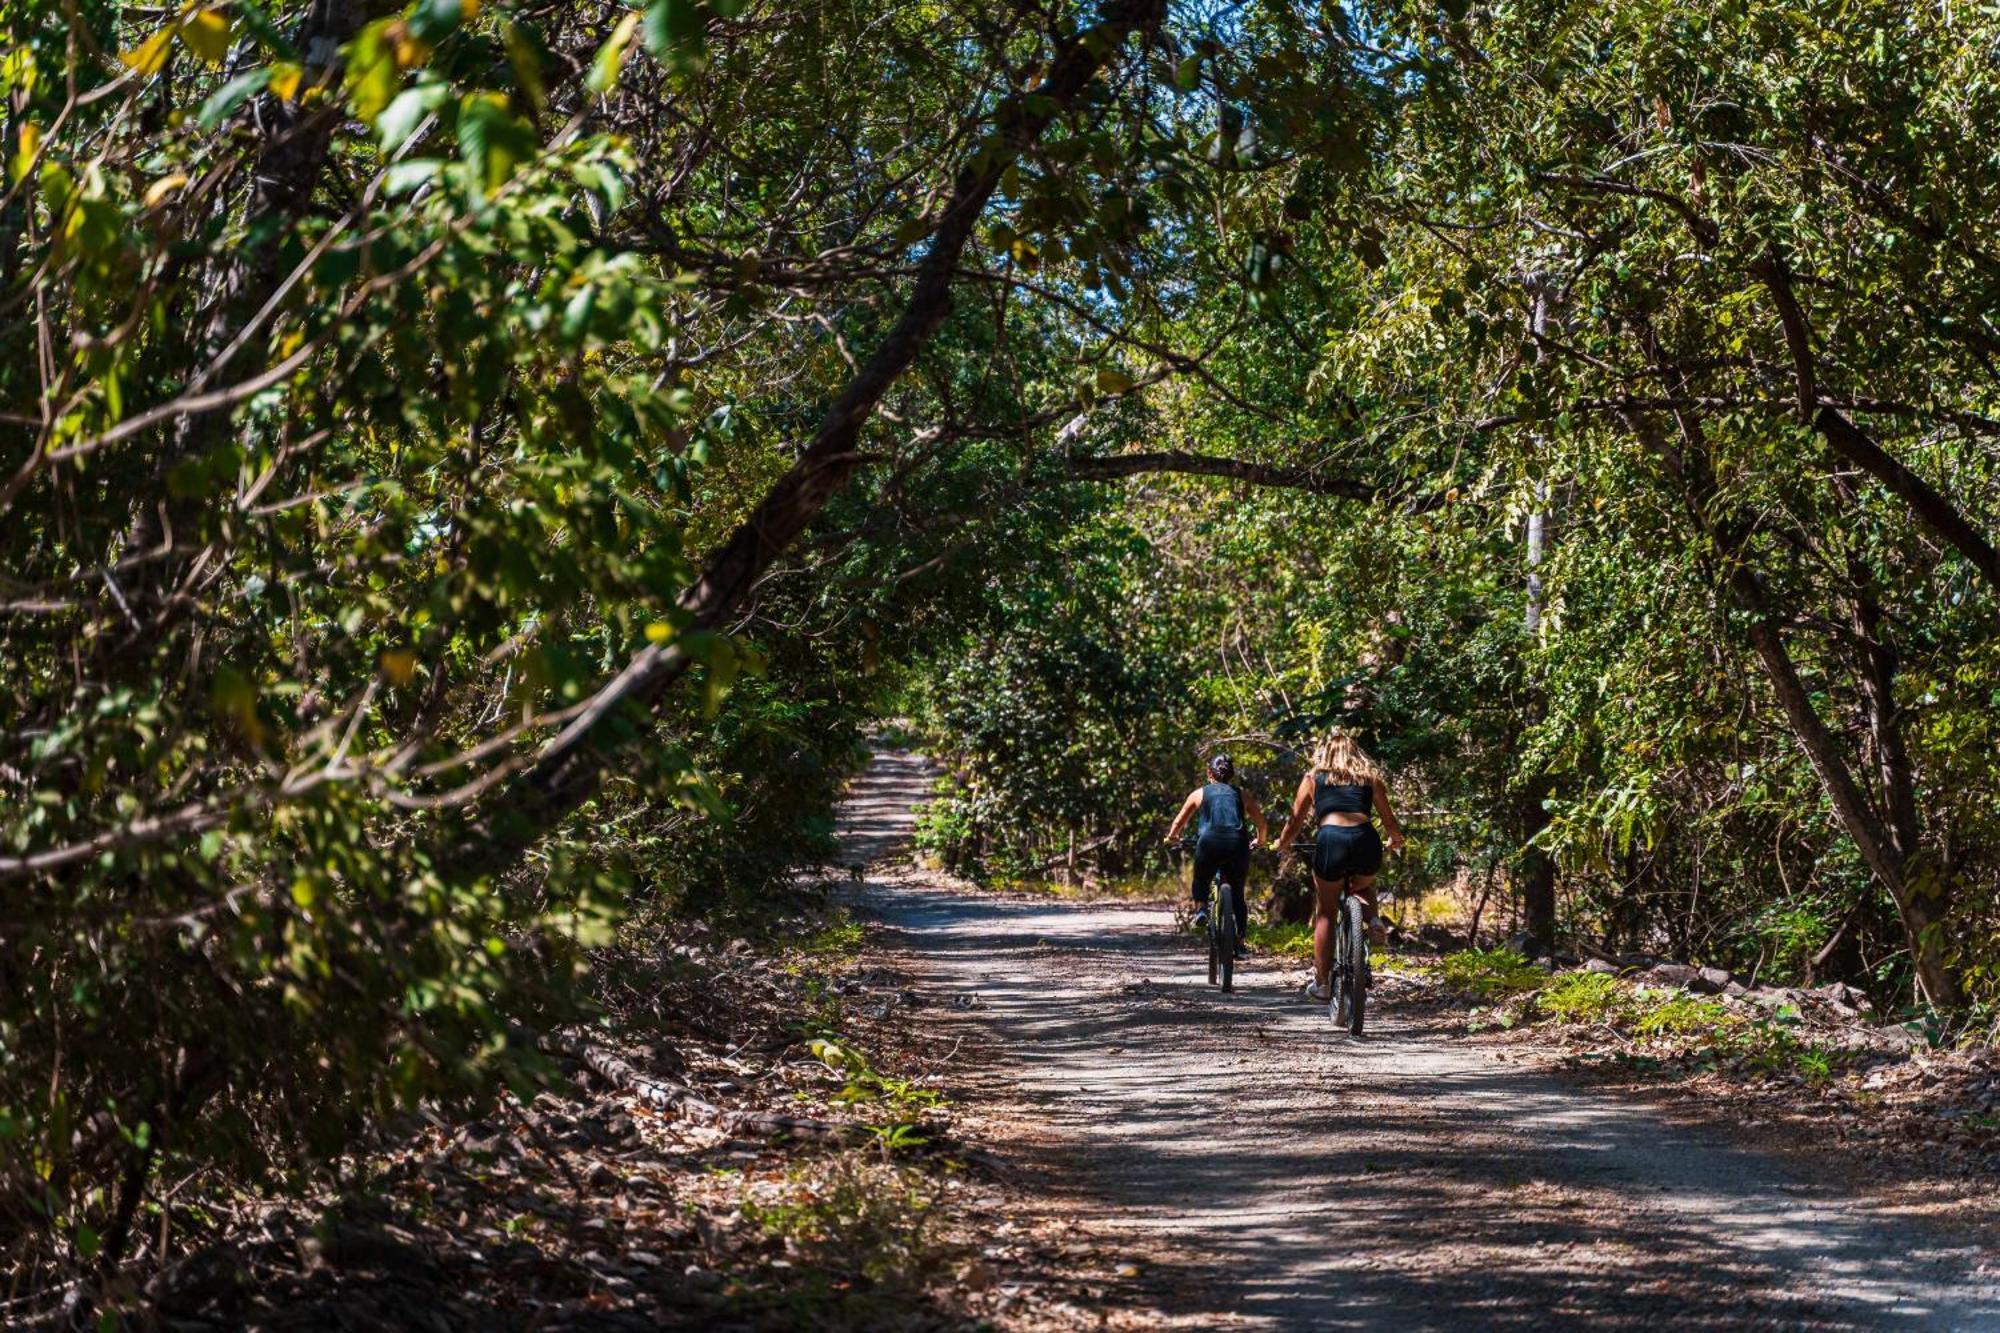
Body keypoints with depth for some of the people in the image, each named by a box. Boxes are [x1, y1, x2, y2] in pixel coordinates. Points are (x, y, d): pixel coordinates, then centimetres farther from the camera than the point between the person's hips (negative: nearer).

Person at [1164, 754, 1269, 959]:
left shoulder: (1199, 794, 18)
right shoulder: (1243, 795, 20)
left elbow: (1179, 822, 26)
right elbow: (1262, 825, 23)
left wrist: (1171, 838, 46)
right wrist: (1261, 842, 43)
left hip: (1210, 842, -1)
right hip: (1238, 844, 1)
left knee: (1201, 880, 27)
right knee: (1237, 895, 13)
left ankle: (1202, 909, 0)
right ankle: (1239, 943, 5)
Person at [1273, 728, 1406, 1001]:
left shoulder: (1313, 778, 19)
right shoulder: (1370, 778, 21)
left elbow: (1296, 820, 22)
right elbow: (1389, 819, 26)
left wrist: (1282, 845, 41)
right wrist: (1396, 840, 47)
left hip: (1330, 839, -1)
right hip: (1365, 840, 2)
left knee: (1325, 912, 14)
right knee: (1363, 887, 33)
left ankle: (1321, 982, 14)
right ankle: (1373, 920, 2)